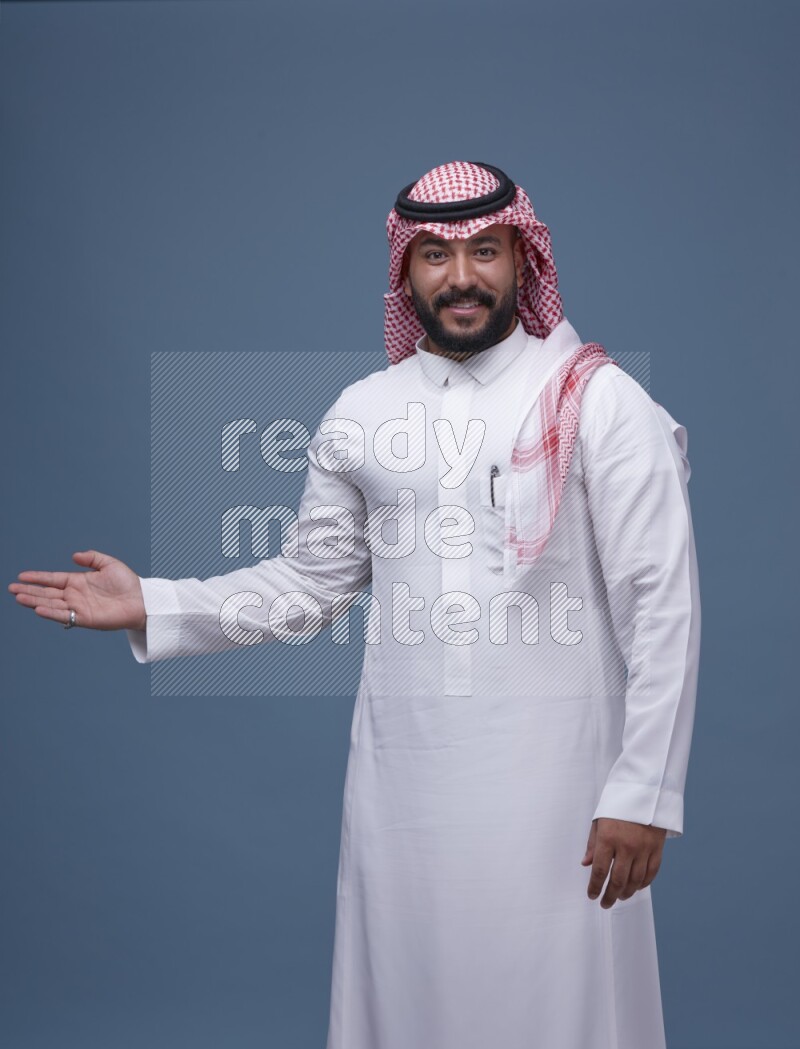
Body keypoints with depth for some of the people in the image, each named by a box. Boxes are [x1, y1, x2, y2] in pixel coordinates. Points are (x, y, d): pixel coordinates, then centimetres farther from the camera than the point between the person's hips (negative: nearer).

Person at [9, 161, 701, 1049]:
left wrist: (643, 793, -9)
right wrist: (151, 607, 5)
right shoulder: (362, 411, 7)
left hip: (551, 776, -3)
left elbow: (662, 608, -6)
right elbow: (310, 584, 13)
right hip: (401, 775, 4)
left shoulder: (600, 402, -4)